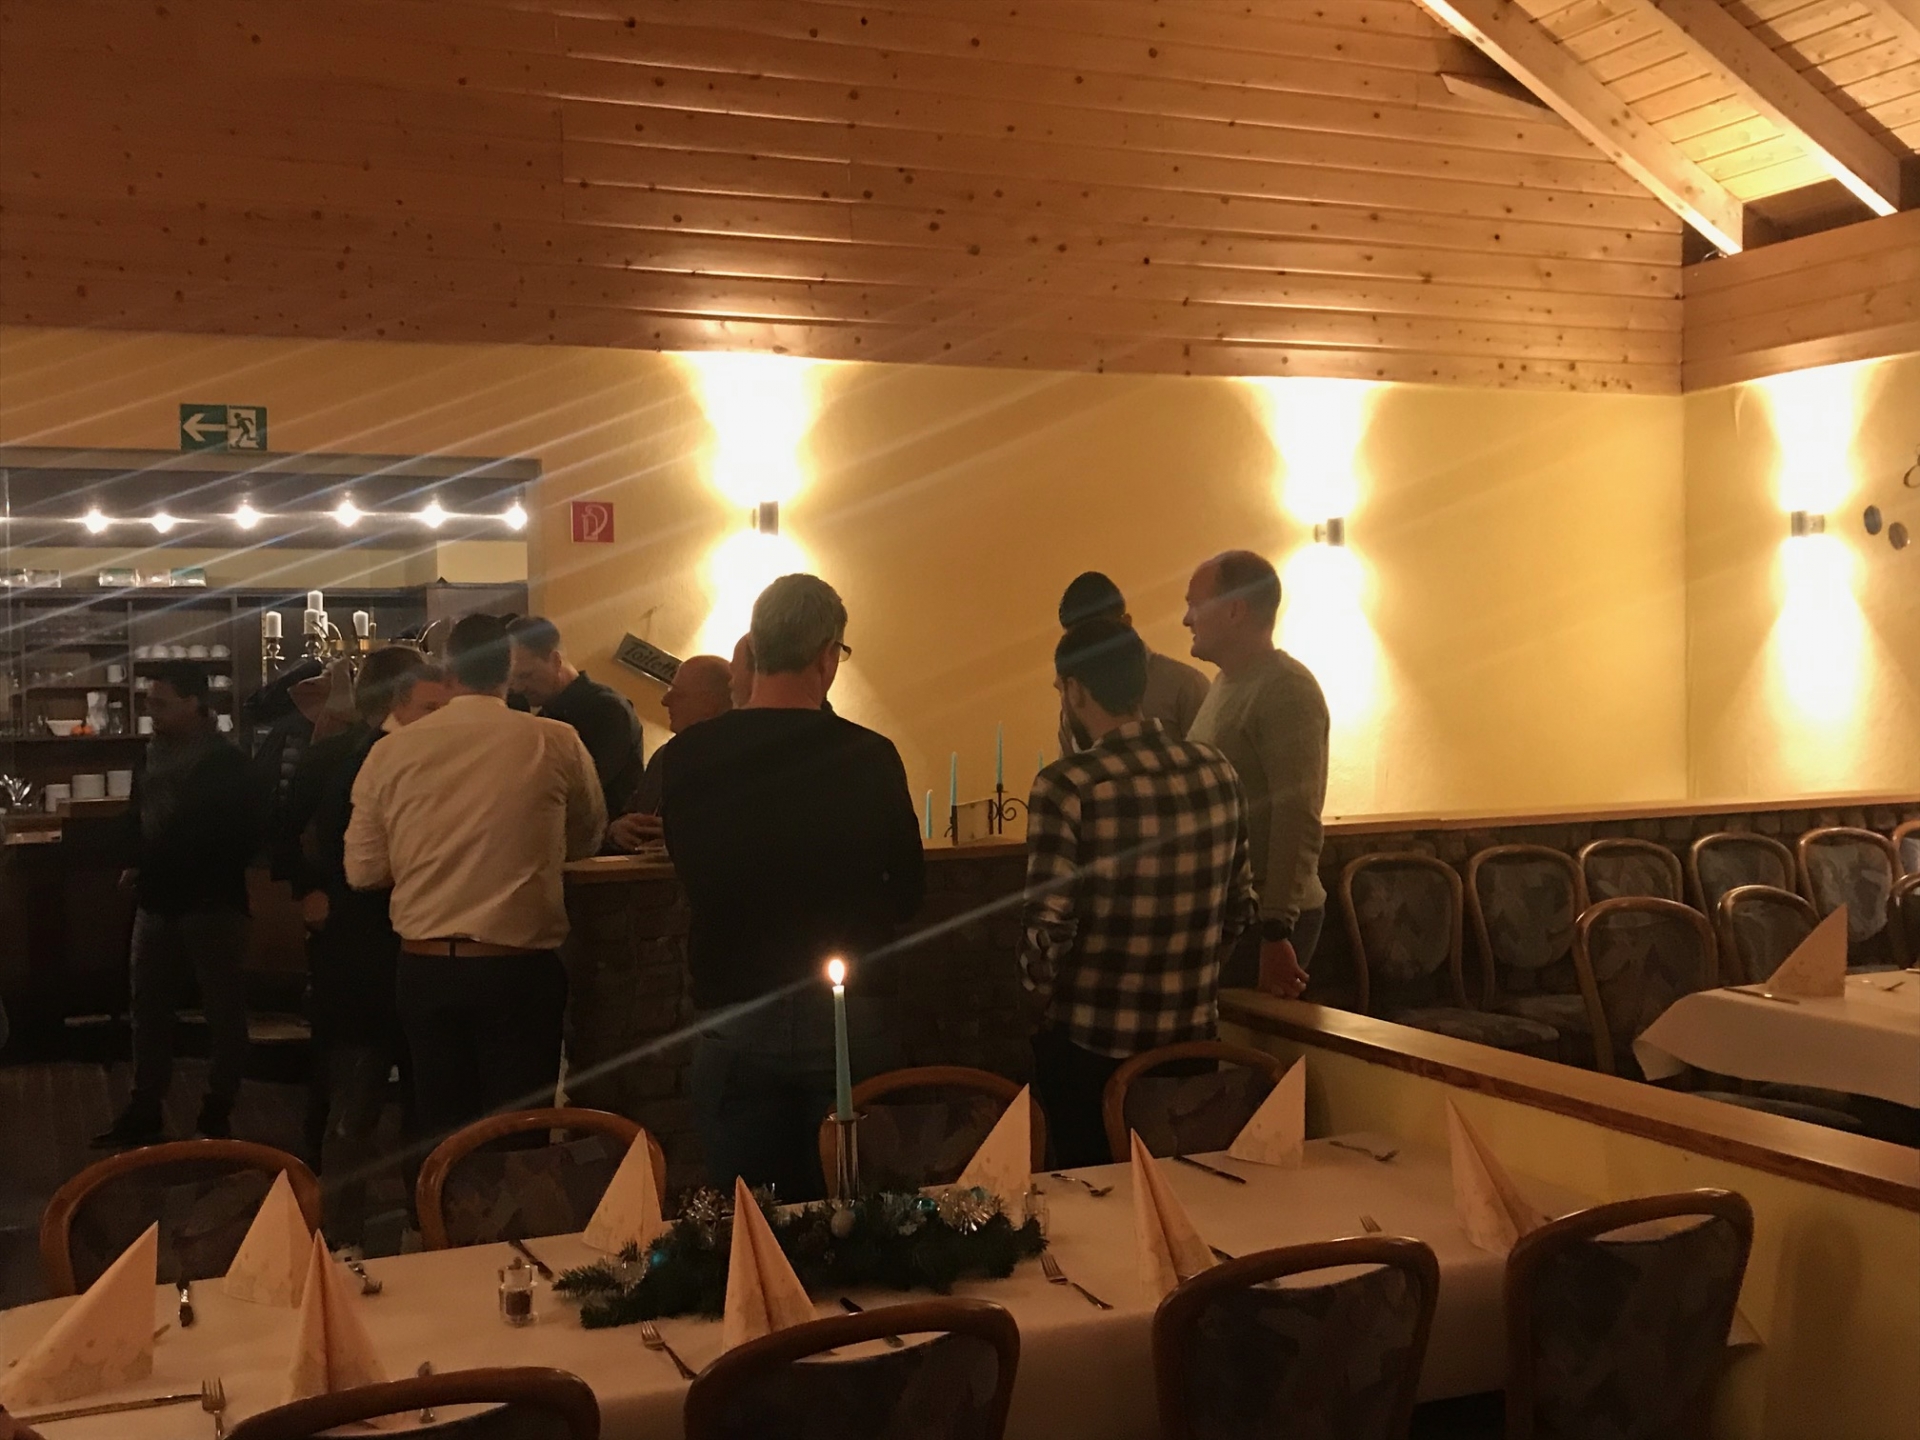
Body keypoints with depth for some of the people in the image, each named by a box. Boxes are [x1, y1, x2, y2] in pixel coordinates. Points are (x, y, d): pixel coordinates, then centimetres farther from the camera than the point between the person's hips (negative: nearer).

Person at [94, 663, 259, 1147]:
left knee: (223, 1007, 2)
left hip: (211, 902, -7)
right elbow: (137, 818, 20)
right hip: (157, 900, 7)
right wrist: (136, 865, 3)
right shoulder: (154, 755, 10)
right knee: (149, 1006, 12)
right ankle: (144, 1111, 22)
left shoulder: (225, 762, -9)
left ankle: (216, 1115, 11)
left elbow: (241, 834, -13)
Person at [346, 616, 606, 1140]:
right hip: (519, 966, -2)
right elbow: (587, 841, 10)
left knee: (440, 1129, 14)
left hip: (424, 966, 3)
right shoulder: (557, 743, -6)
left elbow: (364, 870, 4)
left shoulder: (391, 750, -1)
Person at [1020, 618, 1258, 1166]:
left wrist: (1042, 994, 1)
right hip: (1194, 1038, 5)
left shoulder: (1067, 785, -17)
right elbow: (1240, 909, 6)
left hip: (1091, 1044, -5)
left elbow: (1048, 926, -18)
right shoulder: (1217, 771, -1)